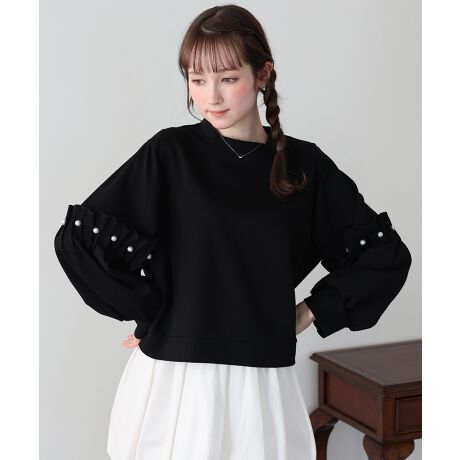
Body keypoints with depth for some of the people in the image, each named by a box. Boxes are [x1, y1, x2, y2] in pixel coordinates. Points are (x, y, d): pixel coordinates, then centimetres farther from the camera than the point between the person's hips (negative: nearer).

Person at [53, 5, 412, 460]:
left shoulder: (305, 165, 0)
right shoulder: (169, 154, -5)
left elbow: (386, 254, 6)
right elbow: (78, 237, -7)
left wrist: (311, 312, 2)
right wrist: (149, 311, -4)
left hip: (261, 382, 2)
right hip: (172, 377, -1)